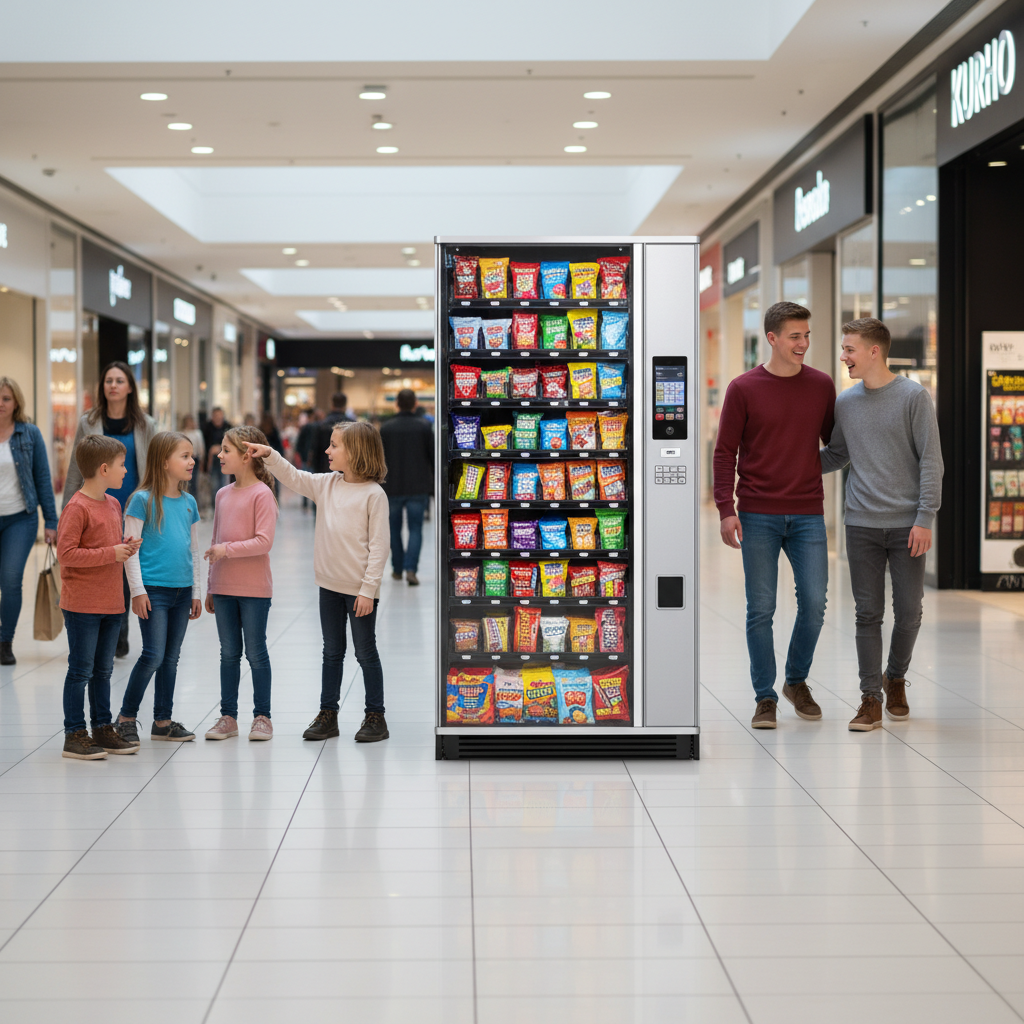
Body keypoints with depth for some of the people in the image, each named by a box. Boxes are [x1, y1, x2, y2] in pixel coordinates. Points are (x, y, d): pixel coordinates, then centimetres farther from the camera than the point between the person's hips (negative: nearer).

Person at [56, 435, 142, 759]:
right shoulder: (77, 507, -15)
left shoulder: (114, 504, 12)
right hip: (82, 605, -8)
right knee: (81, 671, -2)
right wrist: (111, 553, -20)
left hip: (111, 604, 8)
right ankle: (74, 735, 5)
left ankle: (102, 729, 23)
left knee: (103, 670, 15)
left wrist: (126, 547, 2)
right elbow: (66, 553, -20)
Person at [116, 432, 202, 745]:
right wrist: (137, 591, -12)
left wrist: (196, 592, 15)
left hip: (181, 590, 6)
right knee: (153, 656, -9)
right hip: (154, 588, -6)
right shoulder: (143, 500, -8)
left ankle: (163, 721, 20)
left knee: (171, 658, 11)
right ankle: (126, 717, 7)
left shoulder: (189, 502, 10)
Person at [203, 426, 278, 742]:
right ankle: (228, 716, 18)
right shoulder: (223, 494, 11)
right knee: (229, 653, 11)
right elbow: (216, 543, 16)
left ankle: (262, 716, 12)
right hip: (224, 588, 6)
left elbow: (264, 541, -17)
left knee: (256, 653, 3)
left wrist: (227, 549, -20)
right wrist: (210, 587, 16)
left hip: (254, 588, -6)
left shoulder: (262, 494, -10)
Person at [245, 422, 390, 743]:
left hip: (359, 589, -6)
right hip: (330, 584, 6)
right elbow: (294, 478, 14)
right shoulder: (327, 484, 4)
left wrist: (368, 589, -17)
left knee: (366, 653, 5)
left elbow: (378, 545, -15)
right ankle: (327, 715, 23)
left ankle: (375, 716, 16)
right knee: (332, 652, 14)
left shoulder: (374, 494, -14)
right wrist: (270, 456, -1)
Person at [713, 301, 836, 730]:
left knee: (814, 603, 0)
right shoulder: (743, 389, -1)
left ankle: (797, 682, 23)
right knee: (761, 609, 1)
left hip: (807, 515, 2)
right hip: (758, 517, -2)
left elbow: (834, 442, 17)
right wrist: (726, 509, -8)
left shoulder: (821, 386, 7)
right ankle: (765, 698, 12)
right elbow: (725, 452, 0)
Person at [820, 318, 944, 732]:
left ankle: (896, 678, 28)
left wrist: (925, 518, -10)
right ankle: (871, 699, 8)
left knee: (909, 613, 3)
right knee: (868, 614, 2)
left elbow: (931, 461, -5)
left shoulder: (914, 397, -4)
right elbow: (835, 456, 19)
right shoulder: (844, 403, 8)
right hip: (862, 526, 3)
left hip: (907, 526, -2)